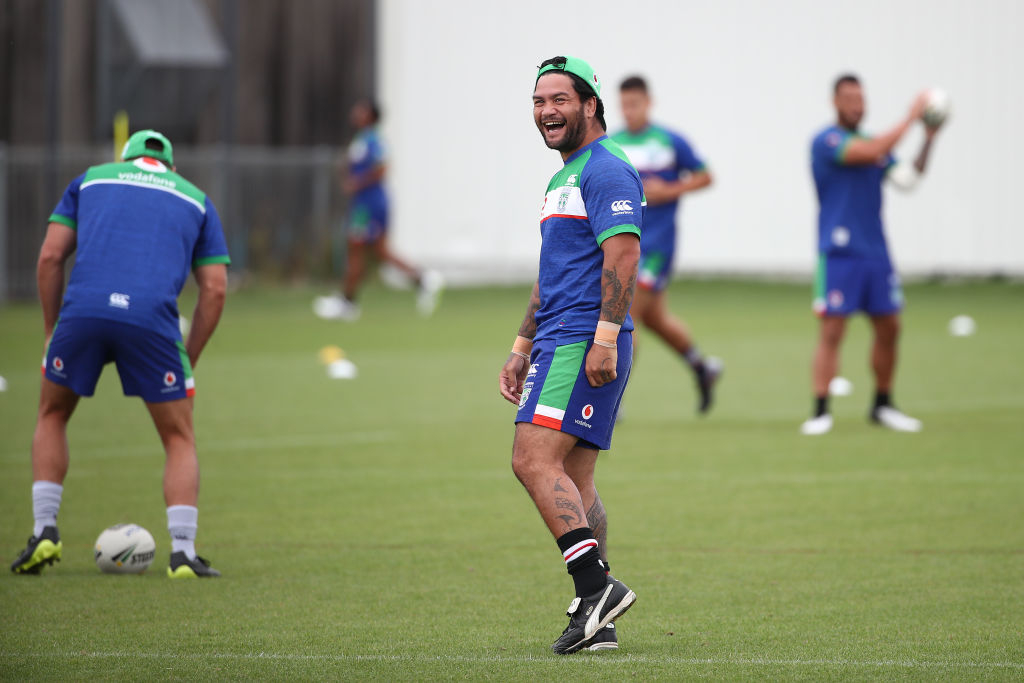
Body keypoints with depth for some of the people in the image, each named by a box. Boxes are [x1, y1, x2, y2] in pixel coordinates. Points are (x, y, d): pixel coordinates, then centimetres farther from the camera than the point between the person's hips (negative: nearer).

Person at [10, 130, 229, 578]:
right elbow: (215, 289, 16)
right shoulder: (196, 200, 25)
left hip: (83, 310, 1)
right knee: (180, 439, 14)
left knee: (52, 416, 25)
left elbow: (50, 258, 14)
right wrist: (188, 362, 20)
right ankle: (183, 553, 0)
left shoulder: (90, 180, 26)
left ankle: (44, 531, 14)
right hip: (152, 319, -1)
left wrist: (52, 330, 20)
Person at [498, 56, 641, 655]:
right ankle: (597, 620, 7)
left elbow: (623, 255, -20)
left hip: (584, 344, -10)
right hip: (558, 341, 10)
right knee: (573, 481, 7)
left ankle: (597, 587, -21)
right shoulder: (565, 178, 23)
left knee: (535, 461, -18)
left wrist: (604, 339, -27)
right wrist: (523, 348, 27)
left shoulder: (607, 171, -10)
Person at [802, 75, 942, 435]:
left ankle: (883, 405, 23)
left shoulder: (873, 143, 15)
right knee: (832, 331, -10)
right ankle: (821, 412, -8)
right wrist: (910, 118, -16)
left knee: (888, 328, 9)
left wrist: (928, 139, -4)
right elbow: (870, 152, -22)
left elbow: (905, 178, 4)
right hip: (839, 253, -7)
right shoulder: (826, 142, -7)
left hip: (876, 253, 7)